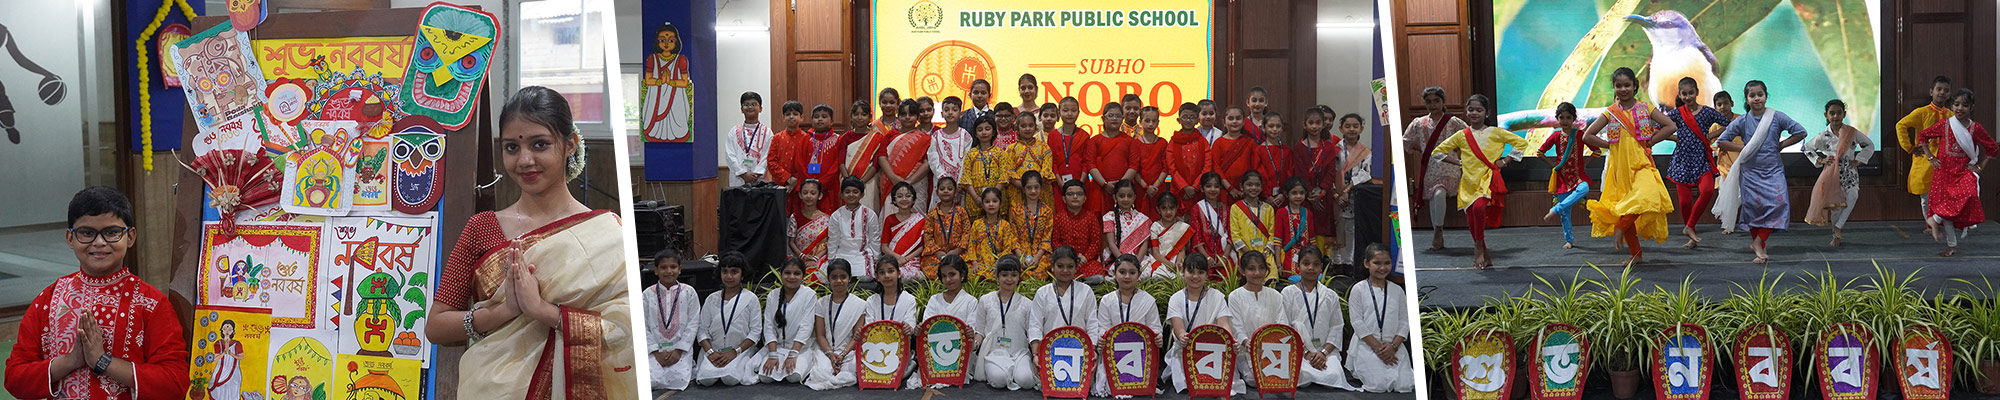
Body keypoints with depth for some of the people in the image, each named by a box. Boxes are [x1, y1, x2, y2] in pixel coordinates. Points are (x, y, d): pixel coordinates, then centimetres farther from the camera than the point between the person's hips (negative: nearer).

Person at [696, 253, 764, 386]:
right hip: (714, 351, 2)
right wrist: (710, 352, -12)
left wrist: (735, 352, -13)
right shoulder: (712, 299, 10)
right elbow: (703, 329, 6)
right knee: (706, 379, -25)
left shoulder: (750, 299, 2)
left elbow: (756, 331, -3)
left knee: (730, 379, -30)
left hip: (742, 349, -2)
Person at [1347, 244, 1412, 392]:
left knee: (1405, 385, -15)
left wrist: (1393, 346, -10)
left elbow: (1404, 321, 7)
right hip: (1366, 345, -3)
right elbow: (1357, 322, -6)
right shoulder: (1359, 289, 0)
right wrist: (1377, 347, -13)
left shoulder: (1397, 290, 10)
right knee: (1379, 385, -20)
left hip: (1394, 345, 3)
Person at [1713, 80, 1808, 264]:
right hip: (1750, 171, 0)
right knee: (1754, 206, -3)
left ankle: (1759, 241, -7)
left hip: (1773, 169, 0)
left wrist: (1780, 145, -1)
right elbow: (1722, 140, 7)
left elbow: (1801, 132, 2)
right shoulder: (1742, 121, 1)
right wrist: (1742, 148, -2)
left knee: (1779, 201, -18)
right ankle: (1759, 249, 8)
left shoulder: (1776, 117, -1)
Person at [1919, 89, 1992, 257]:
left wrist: (1980, 167, 5)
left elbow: (1992, 148, 11)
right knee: (1945, 204, -2)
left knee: (1969, 196, -26)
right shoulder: (1944, 125, -1)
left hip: (1964, 172, 0)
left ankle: (1934, 219, -9)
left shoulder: (1975, 128, -1)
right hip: (1944, 171, 0)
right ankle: (1951, 245, 10)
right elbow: (1923, 137, 11)